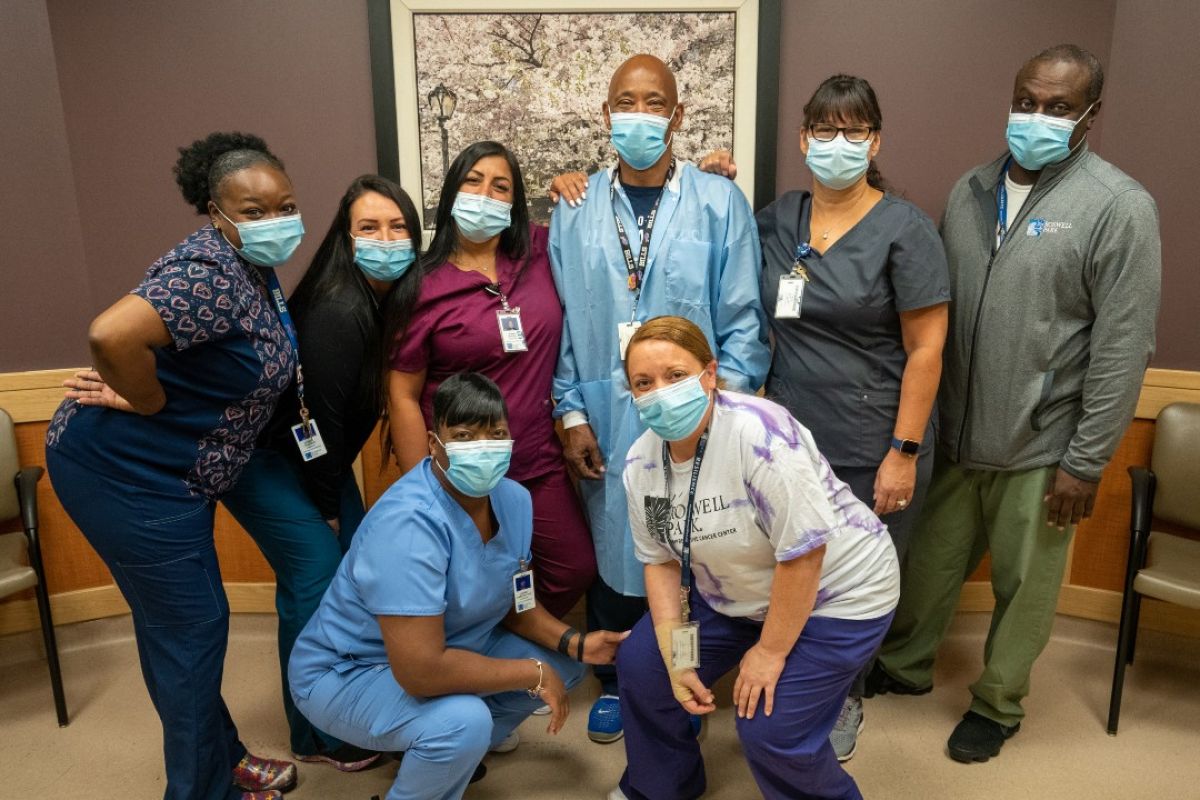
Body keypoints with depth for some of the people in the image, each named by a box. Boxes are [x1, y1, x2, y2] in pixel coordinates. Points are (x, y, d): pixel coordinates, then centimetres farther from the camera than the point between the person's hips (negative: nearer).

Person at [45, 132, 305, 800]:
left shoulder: (254, 269, 6)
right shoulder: (214, 275, -26)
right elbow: (110, 335, -39)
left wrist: (143, 392, -2)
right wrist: (152, 405, -23)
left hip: (161, 469, 10)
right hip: (126, 472, -10)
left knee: (175, 621, 20)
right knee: (191, 628, 2)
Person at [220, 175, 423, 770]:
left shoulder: (397, 301, -6)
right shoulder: (337, 312, -30)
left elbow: (390, 393, 2)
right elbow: (319, 418, -23)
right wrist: (326, 508, -11)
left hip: (316, 455, 8)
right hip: (262, 454, -8)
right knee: (318, 576, -8)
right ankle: (317, 736, 10)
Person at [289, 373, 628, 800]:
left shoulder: (514, 498, -8)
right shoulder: (407, 524, -33)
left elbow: (512, 601, 6)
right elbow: (420, 671, -37)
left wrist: (574, 643, -12)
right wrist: (533, 674, -26)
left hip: (448, 648, 8)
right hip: (347, 673, -8)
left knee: (562, 662, 0)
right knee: (462, 722, -34)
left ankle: (459, 750, 16)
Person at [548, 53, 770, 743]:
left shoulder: (720, 204, -3)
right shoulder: (575, 209, 3)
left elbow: (744, 322, -3)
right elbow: (561, 322, 5)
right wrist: (572, 414, 1)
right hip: (606, 424, 2)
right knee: (612, 553, 13)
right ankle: (615, 681, 36)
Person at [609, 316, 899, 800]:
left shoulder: (757, 433, -32)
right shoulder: (642, 461, -9)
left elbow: (803, 551, -29)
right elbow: (661, 560, 0)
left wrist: (770, 651, -20)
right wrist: (676, 658, -7)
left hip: (833, 592, -7)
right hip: (733, 595, 7)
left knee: (770, 730, -14)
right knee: (641, 664, 4)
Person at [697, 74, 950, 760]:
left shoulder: (905, 229, -9)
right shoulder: (779, 218, 4)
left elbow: (926, 350, -10)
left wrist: (904, 452, -13)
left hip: (871, 452, -4)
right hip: (790, 439, 4)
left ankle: (845, 700, 38)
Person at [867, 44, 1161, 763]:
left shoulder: (1120, 207, -10)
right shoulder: (970, 191, 5)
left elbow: (1123, 348, -12)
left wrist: (1086, 462, -12)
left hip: (1039, 447, -4)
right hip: (952, 433, 4)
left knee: (1023, 585, 13)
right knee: (931, 562, 18)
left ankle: (998, 703, 36)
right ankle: (905, 667, 42)